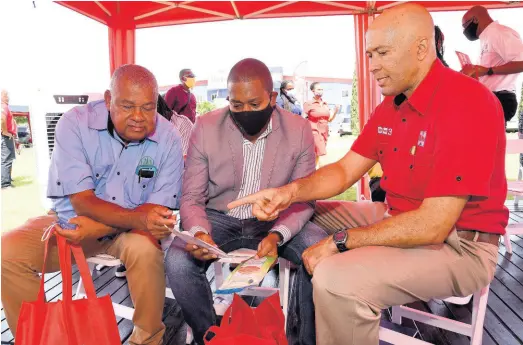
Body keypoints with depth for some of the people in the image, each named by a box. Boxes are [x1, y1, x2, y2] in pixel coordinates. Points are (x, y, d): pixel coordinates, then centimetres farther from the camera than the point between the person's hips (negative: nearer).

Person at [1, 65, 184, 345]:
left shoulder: (168, 139, -14)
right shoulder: (75, 123, -15)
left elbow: (159, 211, -13)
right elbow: (82, 203, -18)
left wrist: (93, 228, -27)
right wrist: (139, 219, -36)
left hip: (131, 230, -1)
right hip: (73, 220, 2)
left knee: (145, 249, -33)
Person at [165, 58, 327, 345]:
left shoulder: (299, 130, -9)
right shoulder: (205, 128, -10)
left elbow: (303, 199, -7)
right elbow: (191, 198, -6)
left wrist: (277, 235, -27)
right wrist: (199, 232, -29)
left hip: (278, 221, 0)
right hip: (220, 219, 1)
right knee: (178, 261, -26)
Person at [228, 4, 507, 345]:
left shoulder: (468, 104, -24)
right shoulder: (391, 104, 5)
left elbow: (432, 225, -28)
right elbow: (345, 170, 4)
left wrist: (340, 240, -21)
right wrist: (290, 192, -15)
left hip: (458, 245, -8)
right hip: (398, 220, 9)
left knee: (335, 279, -31)